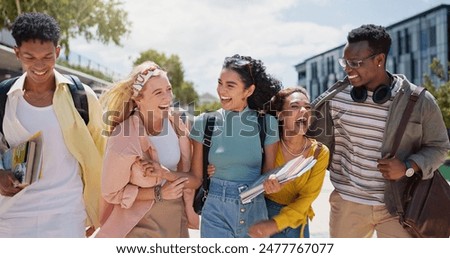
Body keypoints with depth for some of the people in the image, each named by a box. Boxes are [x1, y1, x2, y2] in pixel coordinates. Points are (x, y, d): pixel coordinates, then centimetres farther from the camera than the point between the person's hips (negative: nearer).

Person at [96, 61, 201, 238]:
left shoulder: (176, 125, -9)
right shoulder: (123, 140, -23)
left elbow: (194, 179, -6)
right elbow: (111, 193, -12)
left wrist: (166, 174, -24)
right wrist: (158, 193, -19)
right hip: (140, 223, -5)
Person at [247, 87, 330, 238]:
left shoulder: (319, 152, -12)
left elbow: (307, 198, -11)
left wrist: (275, 224, -21)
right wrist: (265, 184, -26)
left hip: (294, 221, 1)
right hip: (261, 215, -1)